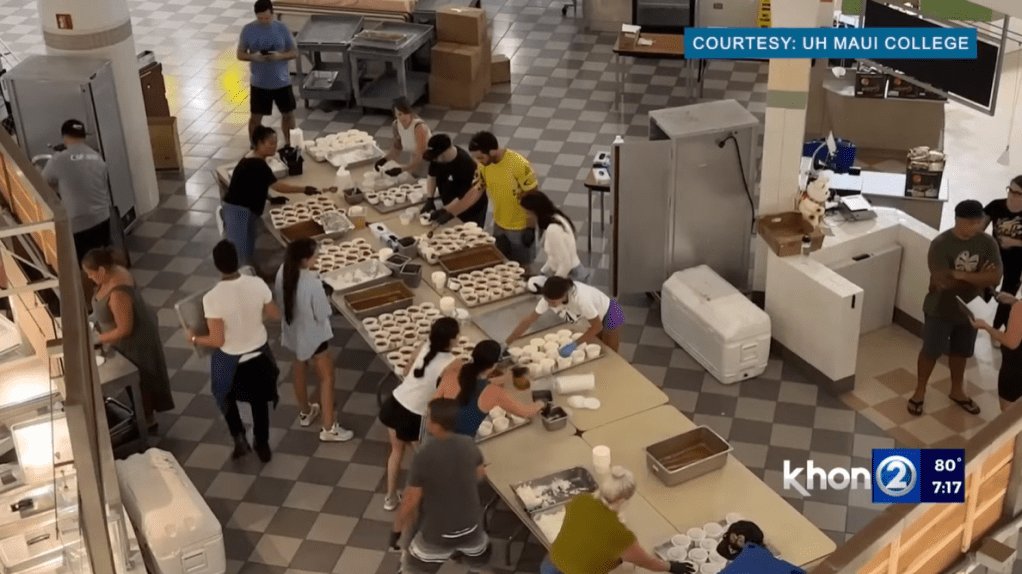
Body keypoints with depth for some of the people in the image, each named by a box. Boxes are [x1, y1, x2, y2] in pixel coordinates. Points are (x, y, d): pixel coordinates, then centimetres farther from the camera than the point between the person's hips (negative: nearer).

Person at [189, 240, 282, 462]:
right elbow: (276, 315, -5)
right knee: (259, 400, 25)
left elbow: (217, 341, -24)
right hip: (259, 353, 3)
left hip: (230, 360, -3)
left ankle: (239, 437, 19)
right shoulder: (258, 284, -21)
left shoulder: (212, 298, -30)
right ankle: (263, 446, 40)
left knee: (225, 397, 29)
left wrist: (194, 339, -5)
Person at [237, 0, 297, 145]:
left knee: (288, 114, 13)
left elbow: (294, 52, -2)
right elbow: (240, 54, -2)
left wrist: (280, 56, -22)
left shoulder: (282, 28, -8)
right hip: (259, 83, -1)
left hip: (282, 81, 1)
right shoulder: (248, 30, -9)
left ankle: (289, 144, 35)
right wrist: (253, 57, -23)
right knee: (256, 117, 8)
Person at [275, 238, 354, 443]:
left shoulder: (284, 272, -14)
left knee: (299, 370, 29)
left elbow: (280, 298, 2)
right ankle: (328, 428, 18)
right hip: (312, 335, -7)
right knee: (327, 377, 10)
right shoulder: (312, 283, -35)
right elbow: (322, 314, -23)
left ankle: (305, 412, 50)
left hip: (293, 330, 7)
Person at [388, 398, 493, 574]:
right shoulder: (469, 445, -11)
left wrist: (396, 530, -2)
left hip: (437, 534, -4)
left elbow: (410, 502, -18)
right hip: (471, 526, 4)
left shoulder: (424, 457, -26)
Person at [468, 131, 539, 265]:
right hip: (499, 225, 6)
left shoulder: (519, 165, -28)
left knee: (522, 266, 12)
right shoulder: (484, 166, -9)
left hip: (520, 227, -6)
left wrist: (531, 228, -16)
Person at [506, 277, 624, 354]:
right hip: (596, 315, 6)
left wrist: (574, 344, -34)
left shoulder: (580, 298, -43)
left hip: (610, 314, -6)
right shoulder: (549, 298, -25)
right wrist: (507, 343, -21)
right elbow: (529, 320, -18)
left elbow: (597, 326, -31)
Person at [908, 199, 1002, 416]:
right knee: (931, 351, 10)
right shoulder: (941, 244, -23)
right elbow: (943, 281, -29)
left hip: (969, 309, 4)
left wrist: (961, 275, -28)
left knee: (960, 351, 21)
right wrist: (977, 278, -20)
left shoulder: (987, 243, -11)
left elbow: (995, 278, -18)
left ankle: (957, 391, 41)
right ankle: (920, 391, 30)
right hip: (940, 310, -4)